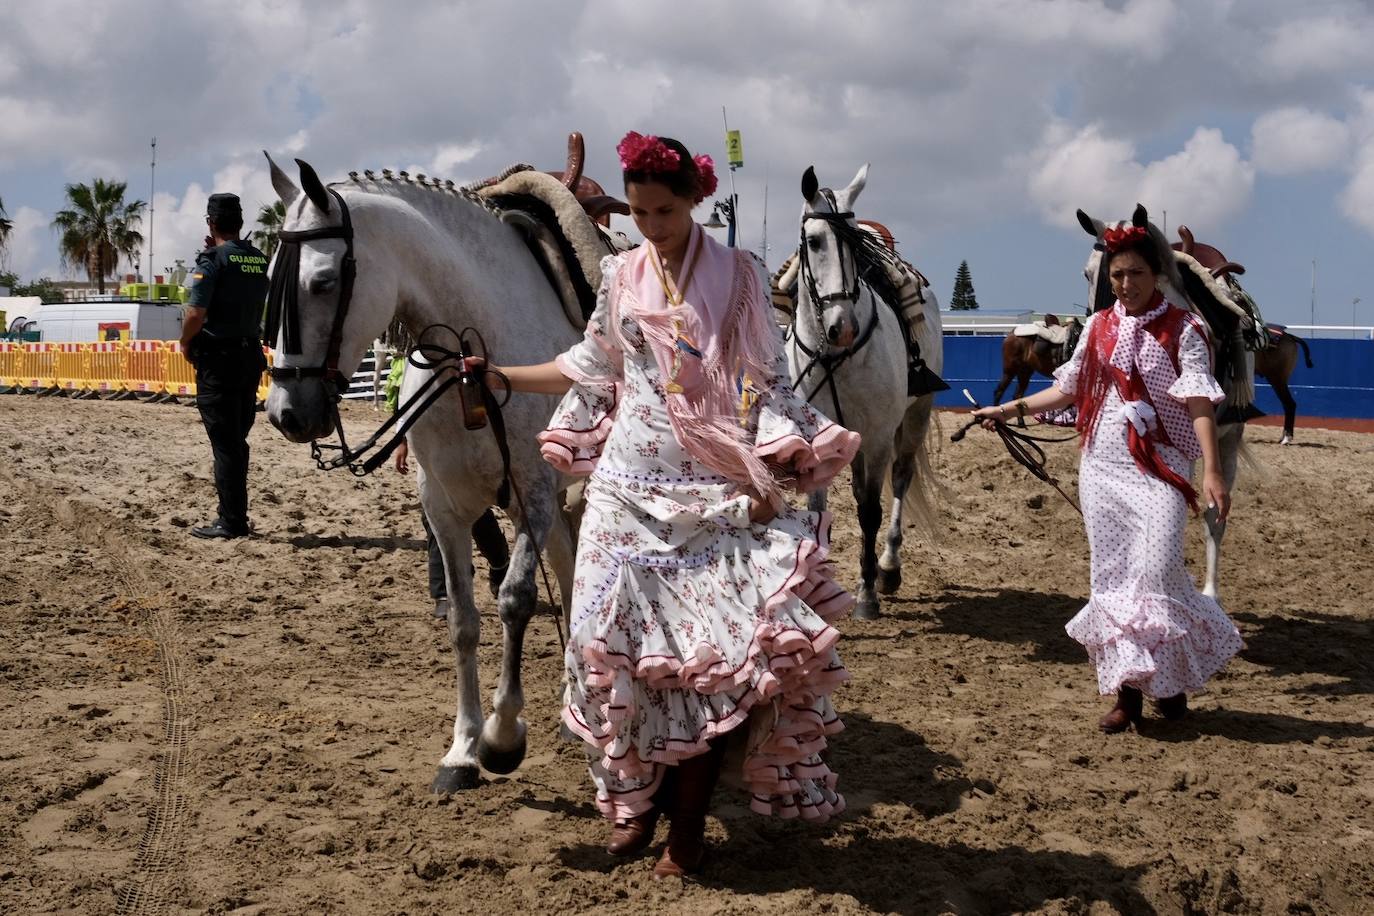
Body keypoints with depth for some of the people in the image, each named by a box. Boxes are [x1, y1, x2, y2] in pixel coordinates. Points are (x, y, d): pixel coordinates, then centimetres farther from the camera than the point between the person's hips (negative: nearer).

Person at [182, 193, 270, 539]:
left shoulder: (212, 260, -12)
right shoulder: (260, 259, 8)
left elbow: (196, 313, -19)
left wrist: (185, 344, 0)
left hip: (218, 358, -7)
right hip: (252, 355, 7)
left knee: (224, 442, -3)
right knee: (237, 439, 15)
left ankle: (231, 521, -1)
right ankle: (235, 514, 22)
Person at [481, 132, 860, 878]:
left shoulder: (737, 276, -1)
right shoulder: (620, 277, 7)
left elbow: (767, 381, -3)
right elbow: (590, 370, 16)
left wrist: (768, 474, -13)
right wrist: (500, 376, 11)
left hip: (716, 487, -3)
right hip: (631, 480, 3)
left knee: (710, 641, -5)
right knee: (626, 634, 2)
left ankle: (689, 820, 7)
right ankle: (637, 797, 20)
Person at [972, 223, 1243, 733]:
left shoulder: (1182, 330, -4)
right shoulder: (1098, 328, 9)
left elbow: (1199, 402, -12)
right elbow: (1068, 390, 17)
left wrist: (1212, 470, -21)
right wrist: (1011, 409, 10)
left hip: (1159, 467, -4)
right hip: (1102, 465, 4)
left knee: (1156, 568, -15)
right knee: (1111, 575, 4)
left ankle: (1171, 677, 7)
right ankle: (1127, 692, 12)